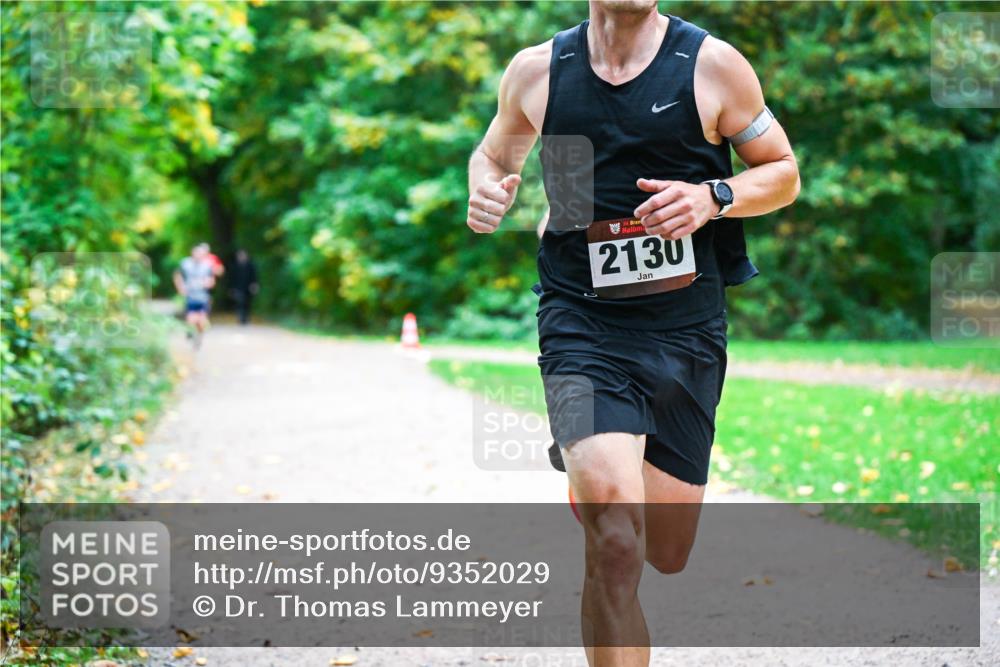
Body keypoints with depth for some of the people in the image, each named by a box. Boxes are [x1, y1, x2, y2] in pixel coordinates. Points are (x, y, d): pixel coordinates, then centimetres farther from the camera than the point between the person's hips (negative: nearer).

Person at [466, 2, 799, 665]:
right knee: (616, 544, -22)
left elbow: (783, 172, 7)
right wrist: (485, 194, -2)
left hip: (687, 331, 2)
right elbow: (495, 154, 21)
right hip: (581, 329, -1)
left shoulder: (712, 64, -1)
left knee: (668, 554, 12)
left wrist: (713, 198, -13)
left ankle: (592, 471, 45)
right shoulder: (535, 72, 3)